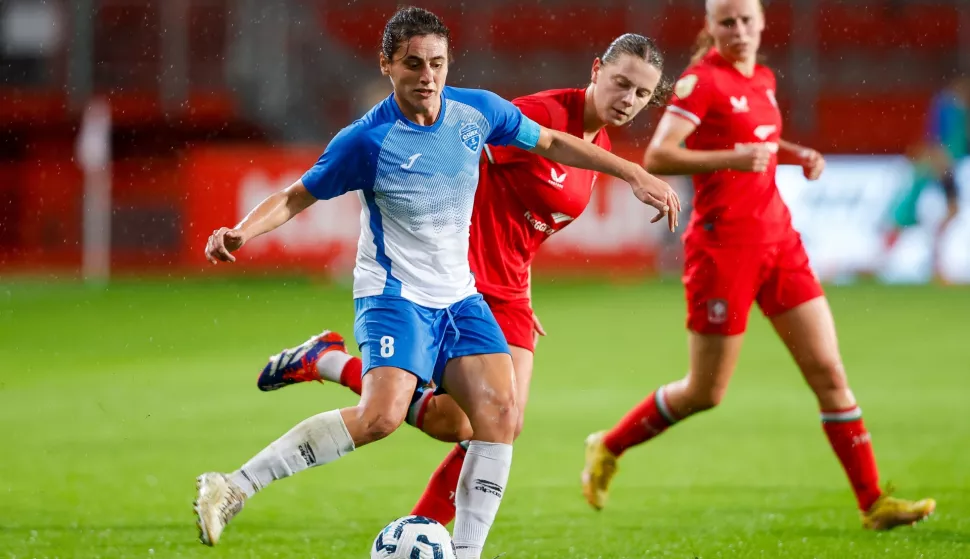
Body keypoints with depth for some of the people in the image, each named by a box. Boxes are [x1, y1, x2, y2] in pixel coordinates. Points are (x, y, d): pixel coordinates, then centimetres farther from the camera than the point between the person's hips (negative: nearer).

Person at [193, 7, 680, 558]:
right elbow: (296, 197, -7)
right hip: (395, 295, -6)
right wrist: (240, 232, -24)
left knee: (501, 410, -12)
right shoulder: (367, 140, -15)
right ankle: (233, 488, -24)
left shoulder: (477, 111, -2)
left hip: (458, 296, 6)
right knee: (382, 414, -27)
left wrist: (635, 174, 13)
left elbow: (550, 142, 14)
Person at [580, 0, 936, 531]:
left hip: (777, 238, 7)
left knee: (828, 371, 1)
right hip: (723, 243, -7)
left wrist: (795, 154, 11)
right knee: (704, 392, 3)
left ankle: (873, 502, 2)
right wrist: (730, 158, -29)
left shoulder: (761, 79, 11)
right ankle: (607, 447, 25)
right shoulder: (702, 80, -12)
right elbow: (656, 157, -20)